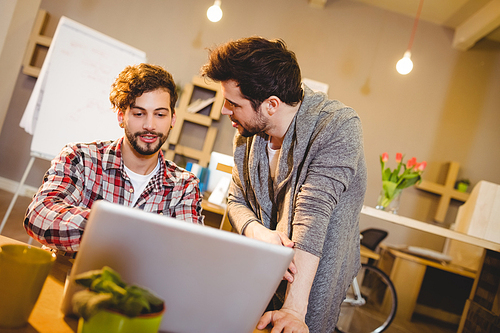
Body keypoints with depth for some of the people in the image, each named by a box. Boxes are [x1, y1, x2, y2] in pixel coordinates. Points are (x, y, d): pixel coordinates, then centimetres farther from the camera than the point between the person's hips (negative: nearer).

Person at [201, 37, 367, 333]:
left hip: (313, 284, -5)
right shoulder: (248, 132, -2)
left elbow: (313, 214, -32)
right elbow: (236, 200, 3)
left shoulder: (338, 126, -23)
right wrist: (257, 231, -20)